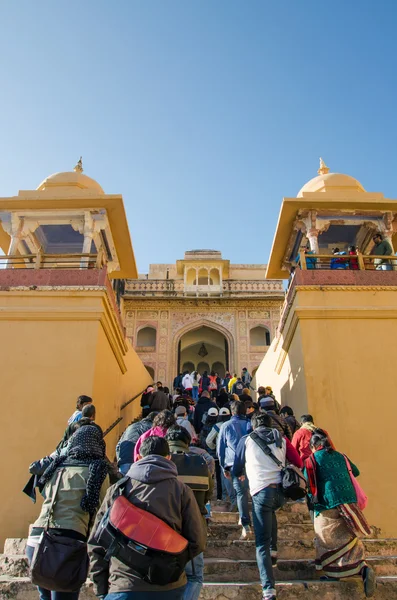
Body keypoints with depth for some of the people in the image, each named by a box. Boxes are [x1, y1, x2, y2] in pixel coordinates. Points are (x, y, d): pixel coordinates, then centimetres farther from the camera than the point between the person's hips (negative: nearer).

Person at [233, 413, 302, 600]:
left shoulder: (246, 440, 9)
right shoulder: (282, 440, 12)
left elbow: (237, 469, 17)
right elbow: (298, 463, 12)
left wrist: (240, 475, 40)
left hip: (261, 491, -3)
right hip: (282, 490, 4)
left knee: (262, 542, 1)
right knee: (270, 512, 36)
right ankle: (273, 550, 30)